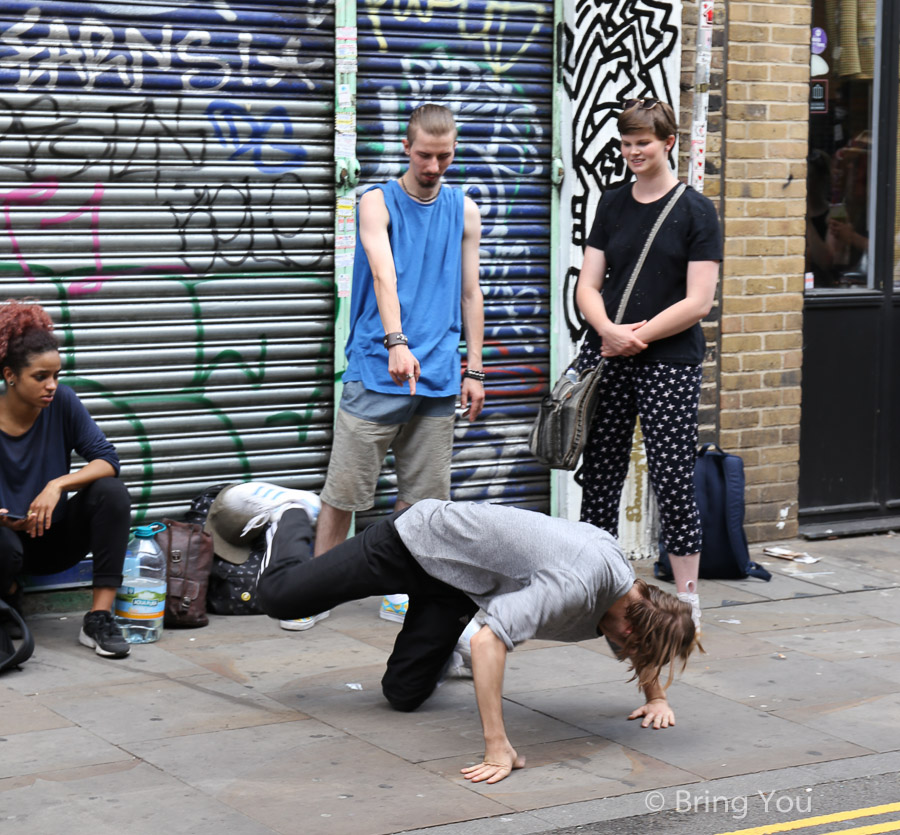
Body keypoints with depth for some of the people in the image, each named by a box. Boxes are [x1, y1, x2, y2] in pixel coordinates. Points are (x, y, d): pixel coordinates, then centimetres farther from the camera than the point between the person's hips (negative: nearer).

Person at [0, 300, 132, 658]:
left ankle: (98, 620, -23)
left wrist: (58, 485, -28)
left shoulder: (62, 402, -8)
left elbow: (107, 459, -12)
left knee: (111, 490, -23)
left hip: (55, 540, 3)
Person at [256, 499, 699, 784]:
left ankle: (442, 650, 35)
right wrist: (497, 747, -47)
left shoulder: (629, 593, -12)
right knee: (278, 595, 3)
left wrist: (656, 695, 5)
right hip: (416, 539, -7)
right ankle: (291, 524, 33)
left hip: (454, 580, 7)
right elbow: (488, 640, -47)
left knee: (403, 694, 4)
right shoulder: (576, 586, -39)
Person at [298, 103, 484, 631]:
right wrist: (397, 343, -32)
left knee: (422, 494, 6)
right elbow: (383, 275, -17)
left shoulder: (465, 212, 11)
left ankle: (401, 592, 17)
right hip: (376, 372, -4)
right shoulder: (378, 203, -1)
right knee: (344, 489, -2)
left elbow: (470, 294, 15)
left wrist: (474, 370, 9)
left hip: (438, 378, 4)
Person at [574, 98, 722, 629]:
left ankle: (687, 596, 7)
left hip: (669, 363, -4)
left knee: (674, 480, -3)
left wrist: (638, 337, -12)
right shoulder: (612, 205, 11)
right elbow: (588, 286, 8)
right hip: (606, 361, 4)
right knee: (600, 476, 7)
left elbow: (699, 301, -8)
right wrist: (609, 331, -11)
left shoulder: (695, 211, -3)